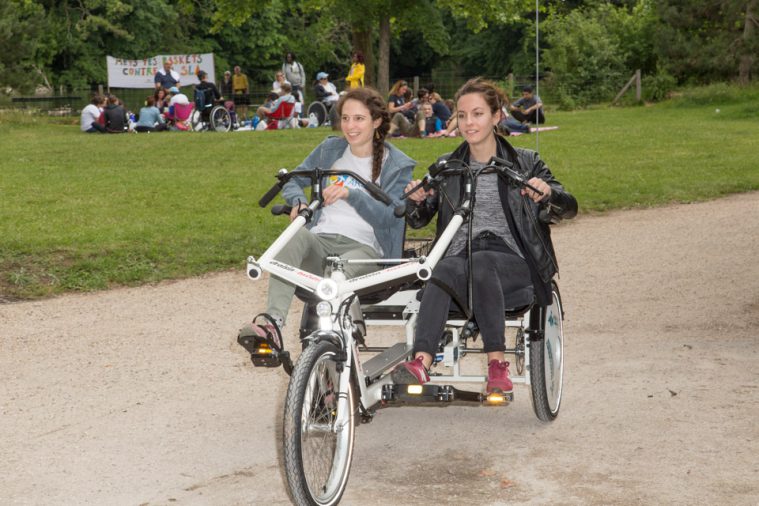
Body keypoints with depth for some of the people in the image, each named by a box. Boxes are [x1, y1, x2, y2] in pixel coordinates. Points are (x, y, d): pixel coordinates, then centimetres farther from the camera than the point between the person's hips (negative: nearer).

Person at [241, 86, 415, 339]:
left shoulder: (396, 164, 5)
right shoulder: (330, 150, 16)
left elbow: (388, 216, -9)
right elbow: (294, 180, 22)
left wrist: (350, 194, -24)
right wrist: (298, 201, -3)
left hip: (364, 247, -3)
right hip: (321, 240, 3)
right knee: (295, 237, -34)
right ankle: (272, 322, -47)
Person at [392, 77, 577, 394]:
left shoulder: (524, 163, 10)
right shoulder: (447, 166, 17)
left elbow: (569, 209, 1)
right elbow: (418, 221, 11)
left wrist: (548, 191, -22)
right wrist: (416, 200, -12)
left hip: (513, 262, -1)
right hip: (460, 256, 2)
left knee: (481, 262, -37)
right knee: (444, 269, -35)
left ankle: (497, 364, -38)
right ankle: (421, 363, -50)